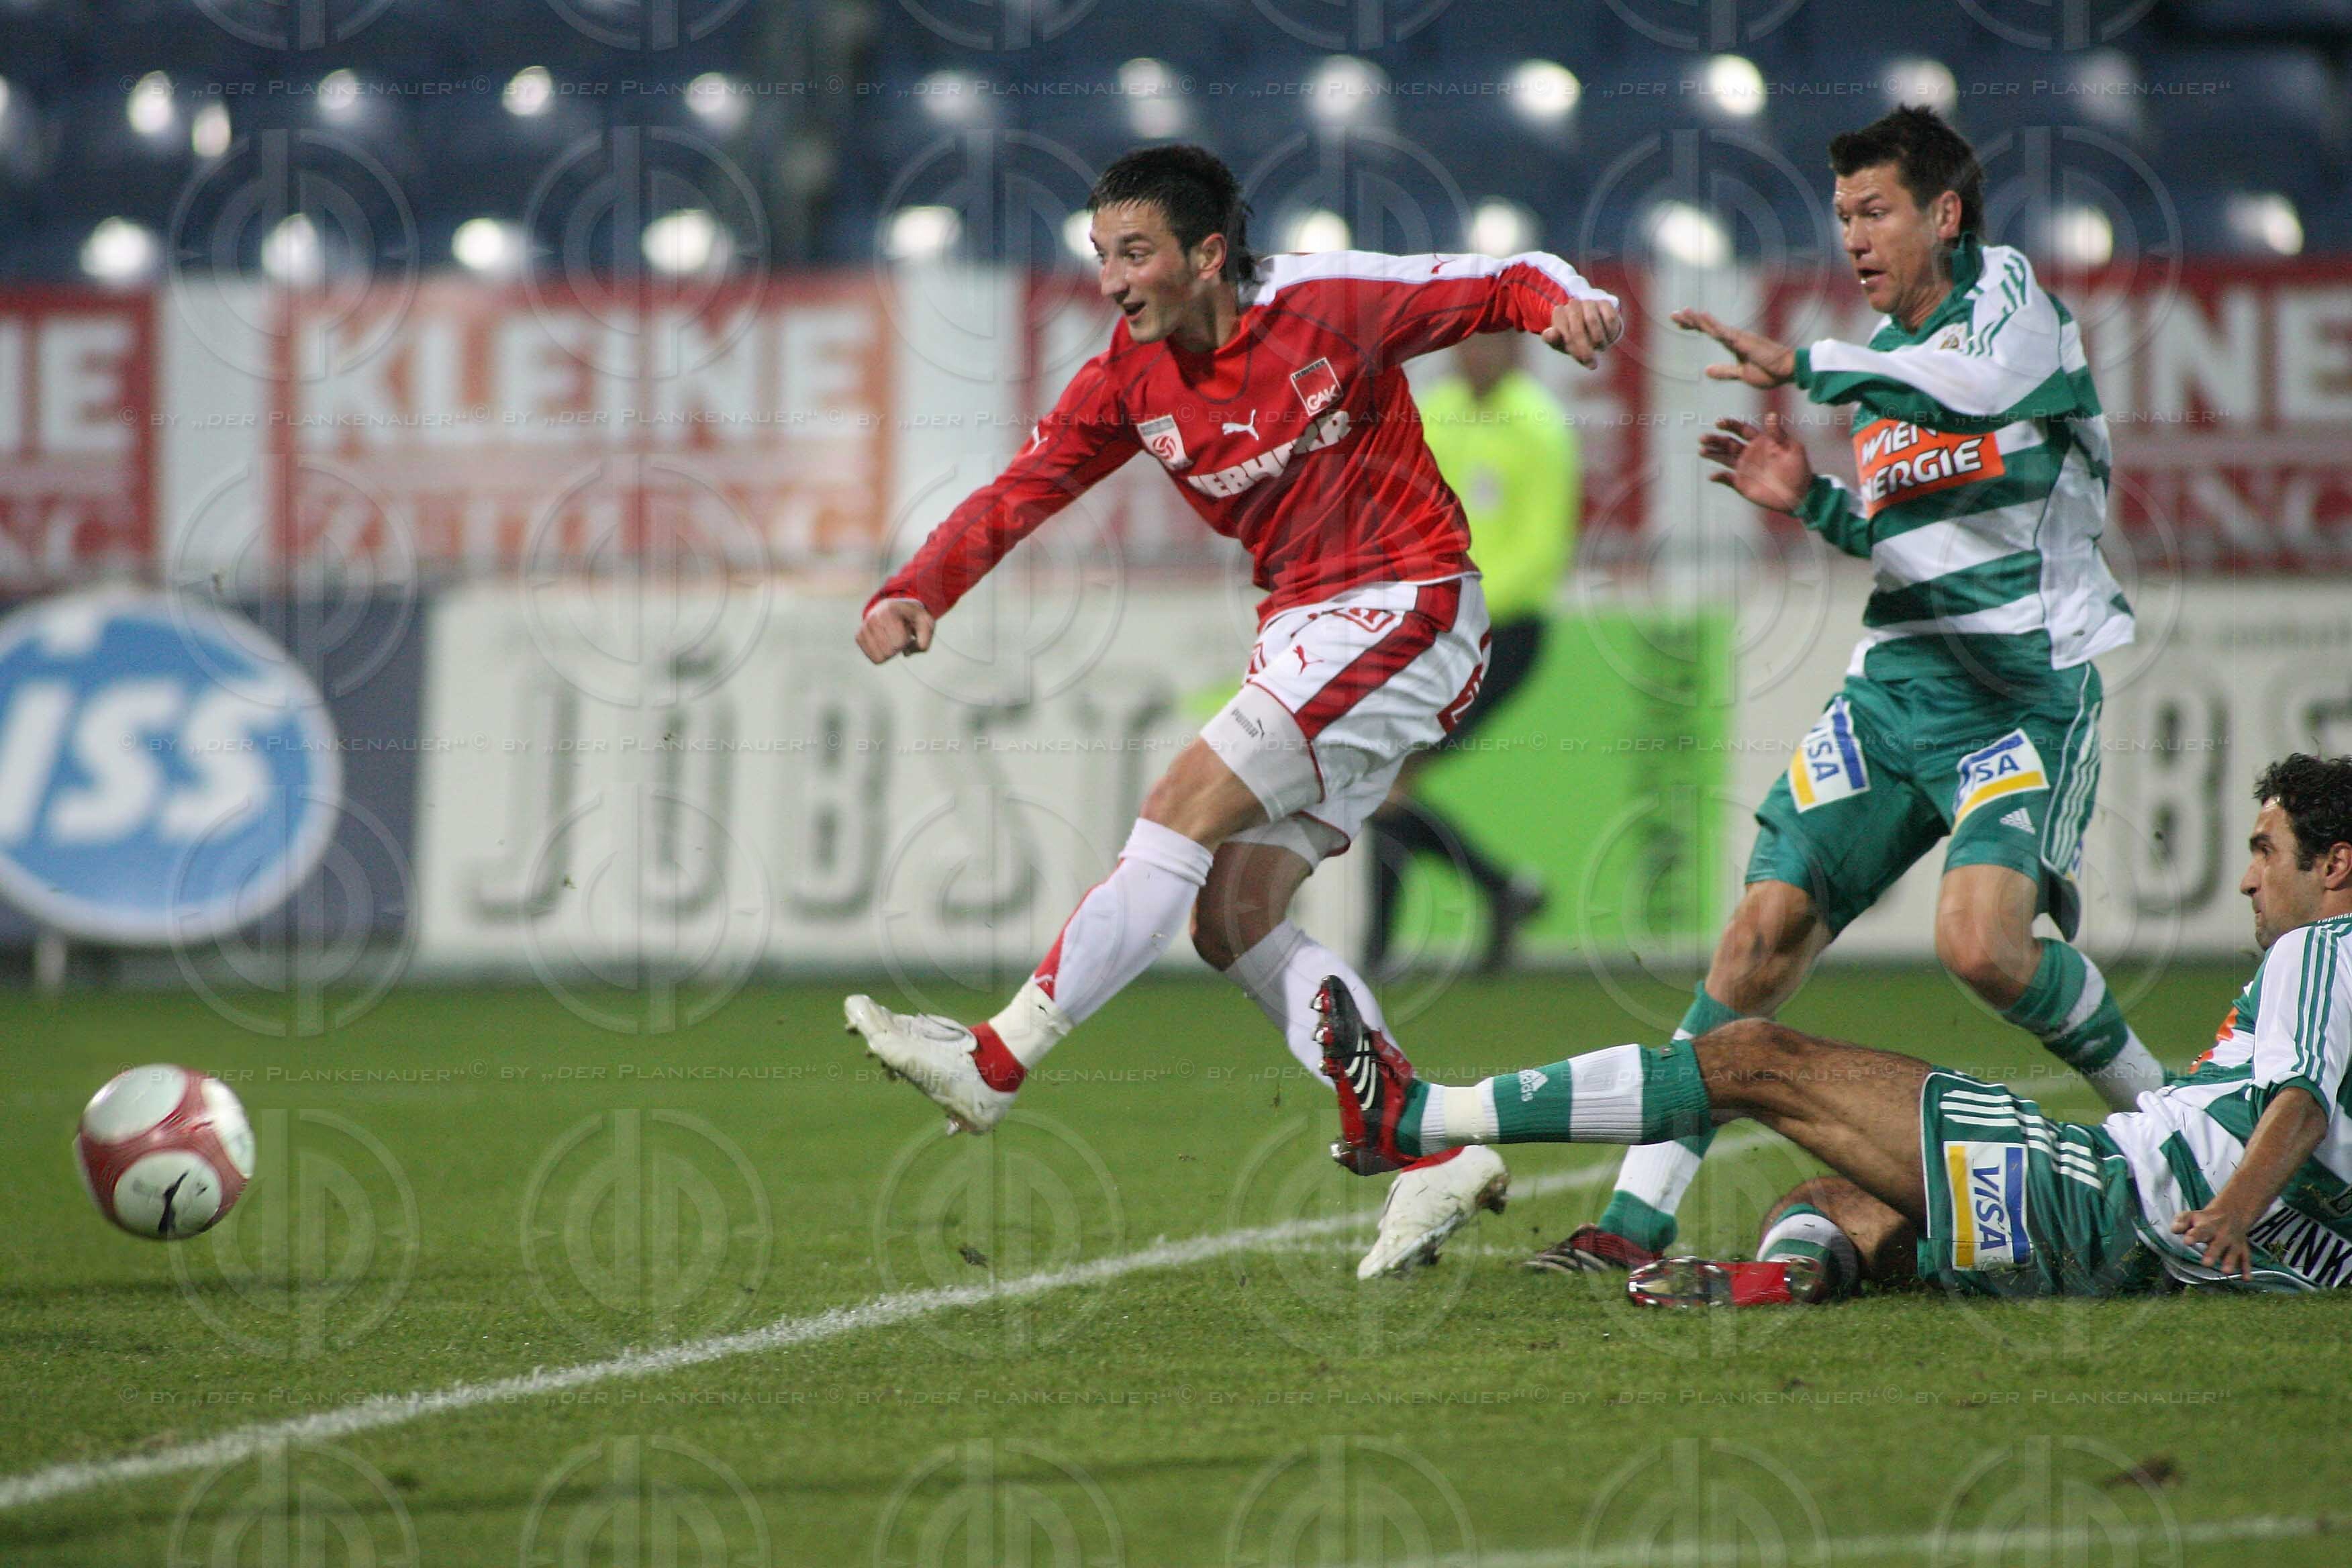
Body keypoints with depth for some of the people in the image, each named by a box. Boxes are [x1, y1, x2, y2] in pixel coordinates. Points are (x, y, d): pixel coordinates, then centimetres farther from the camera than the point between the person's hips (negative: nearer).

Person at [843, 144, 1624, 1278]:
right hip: (1305, 630, 8)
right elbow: (1019, 493, 0)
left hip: (1403, 613, -8)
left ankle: (995, 1065, -16)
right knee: (1231, 919, -1)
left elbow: (1505, 285, -5)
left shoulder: (1327, 302, -12)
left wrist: (1565, 306, -28)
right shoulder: (1130, 379, 3)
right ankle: (1435, 1157, 1)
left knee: (1186, 809, -17)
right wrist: (914, 593, -17)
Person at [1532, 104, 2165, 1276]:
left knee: (1983, 942, -25)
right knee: (1767, 925, -6)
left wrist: (1802, 367, -22)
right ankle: (1637, 1219, -5)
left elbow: (1985, 387, -27)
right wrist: (1813, 502, 8)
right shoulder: (1888, 361, 17)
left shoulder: (2008, 289, -4)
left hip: (2026, 690, -7)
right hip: (1897, 682, 7)